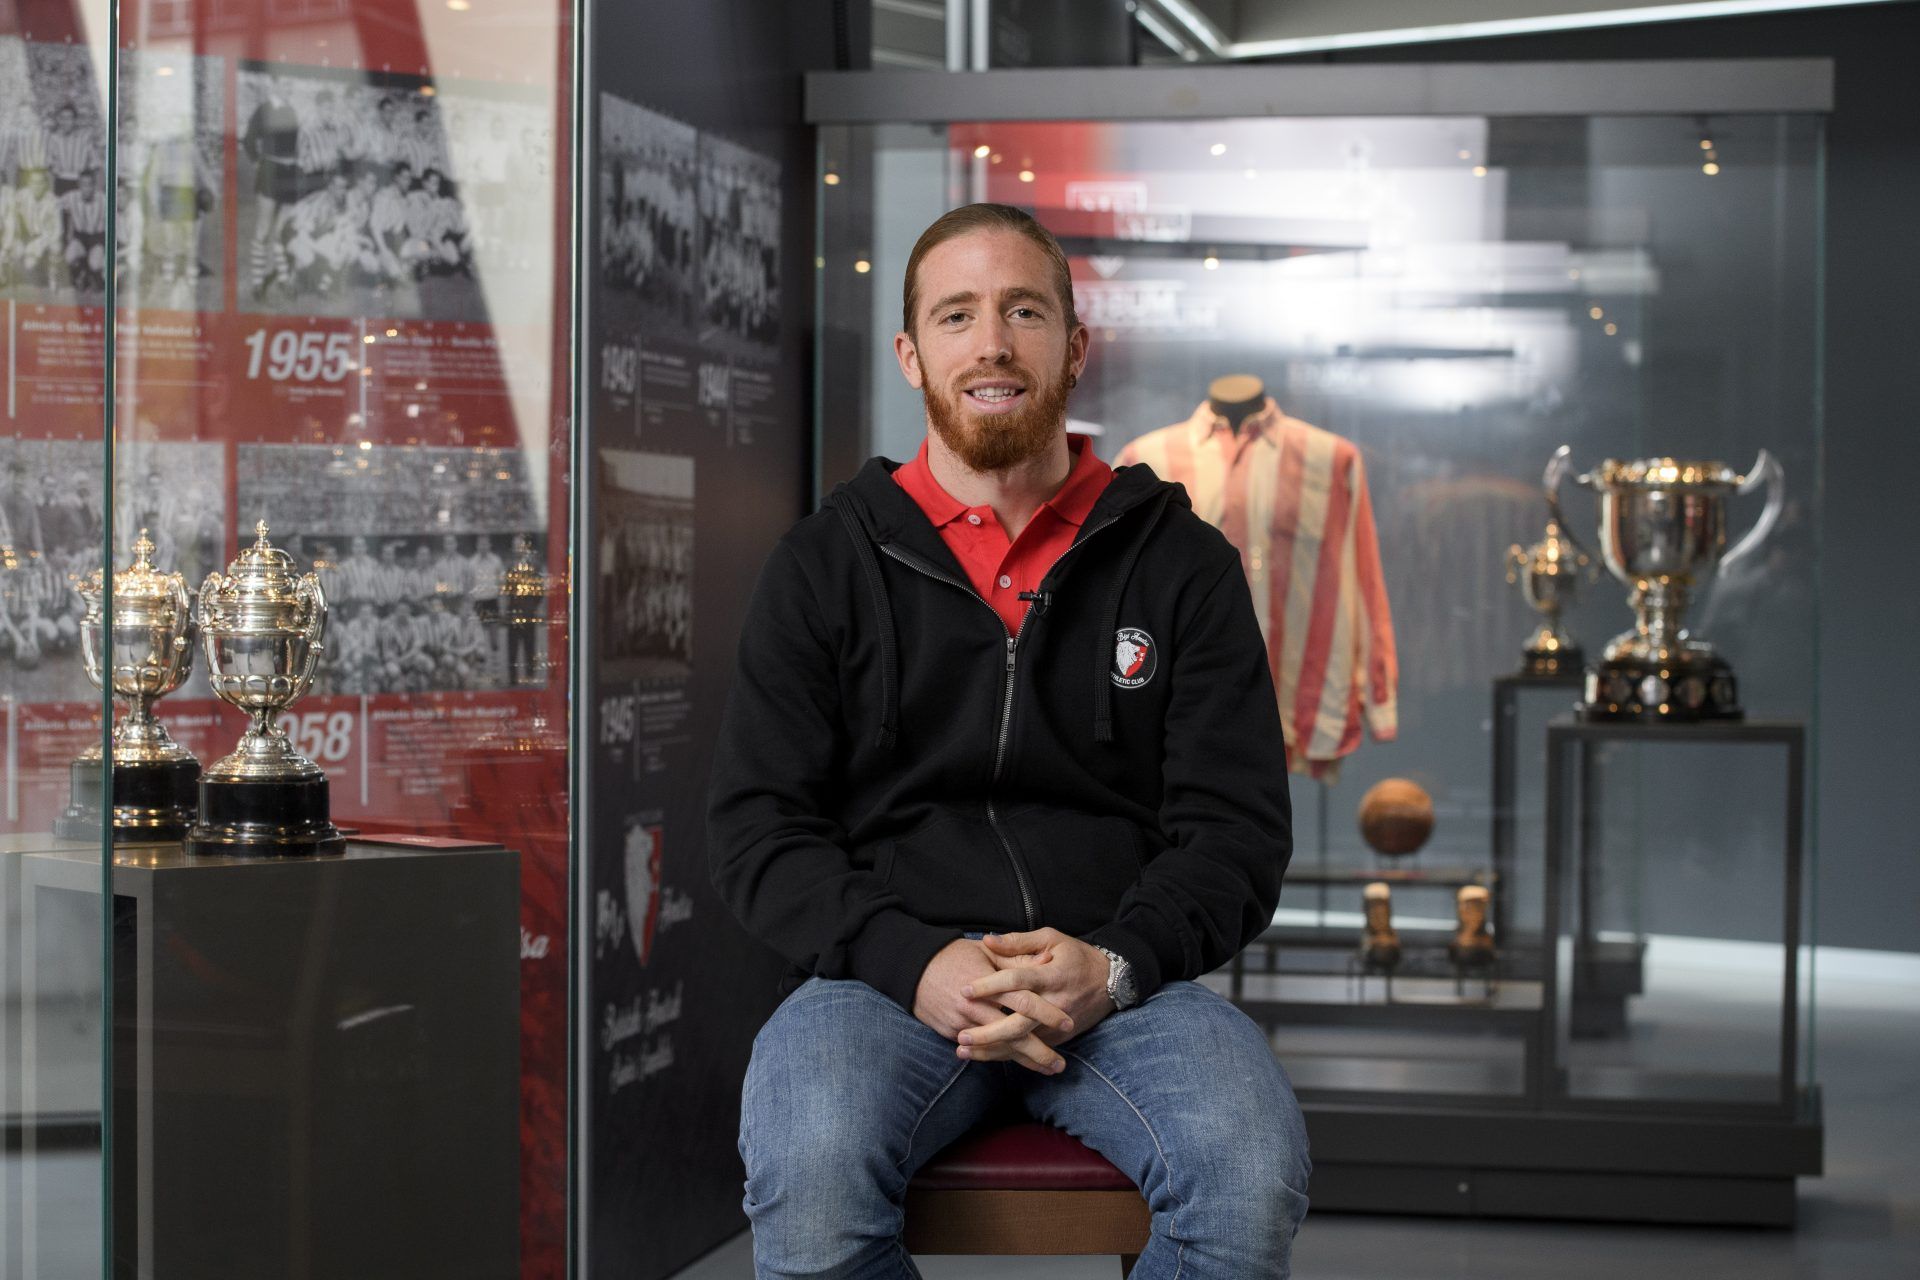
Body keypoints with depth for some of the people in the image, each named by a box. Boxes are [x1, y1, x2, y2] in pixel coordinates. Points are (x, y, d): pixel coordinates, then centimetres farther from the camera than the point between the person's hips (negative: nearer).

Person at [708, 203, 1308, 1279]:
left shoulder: (1182, 562, 11)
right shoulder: (826, 565, 11)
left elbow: (1239, 828, 6)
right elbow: (758, 827, 6)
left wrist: (1113, 966, -14)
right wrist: (915, 963, -13)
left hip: (1124, 978, 1)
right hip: (889, 974, 0)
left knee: (1254, 1181, -31)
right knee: (808, 1186, -34)